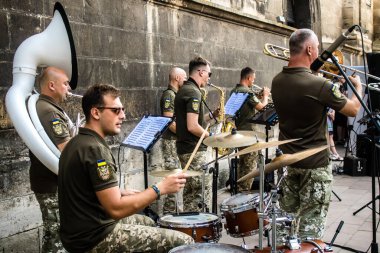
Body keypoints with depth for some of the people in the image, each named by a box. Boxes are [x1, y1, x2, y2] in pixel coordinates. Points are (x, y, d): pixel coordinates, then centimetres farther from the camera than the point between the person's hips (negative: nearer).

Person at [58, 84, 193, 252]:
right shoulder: (95, 149, -23)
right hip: (94, 239, -10)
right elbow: (116, 208, -27)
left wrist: (119, 193, 12)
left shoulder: (77, 143, 8)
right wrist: (160, 188, -21)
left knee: (148, 222, 31)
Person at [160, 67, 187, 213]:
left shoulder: (176, 95, 17)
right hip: (172, 141, -10)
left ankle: (177, 210, 22)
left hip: (179, 141, 10)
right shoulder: (168, 95, -12)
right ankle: (170, 212, -1)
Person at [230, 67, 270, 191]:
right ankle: (246, 189, 1)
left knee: (242, 161, 19)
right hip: (248, 131, -9)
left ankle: (240, 187, 26)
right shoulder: (247, 91, -19)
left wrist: (258, 96, 12)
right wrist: (265, 96, -2)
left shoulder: (234, 91, 10)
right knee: (251, 163, -2)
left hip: (239, 130, 9)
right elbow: (261, 106, -19)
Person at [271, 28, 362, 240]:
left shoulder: (277, 82, -3)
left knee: (287, 216, 19)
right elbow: (354, 110, -8)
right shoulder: (320, 85, -23)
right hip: (315, 164, -7)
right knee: (311, 226, 6)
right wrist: (358, 86, 11)